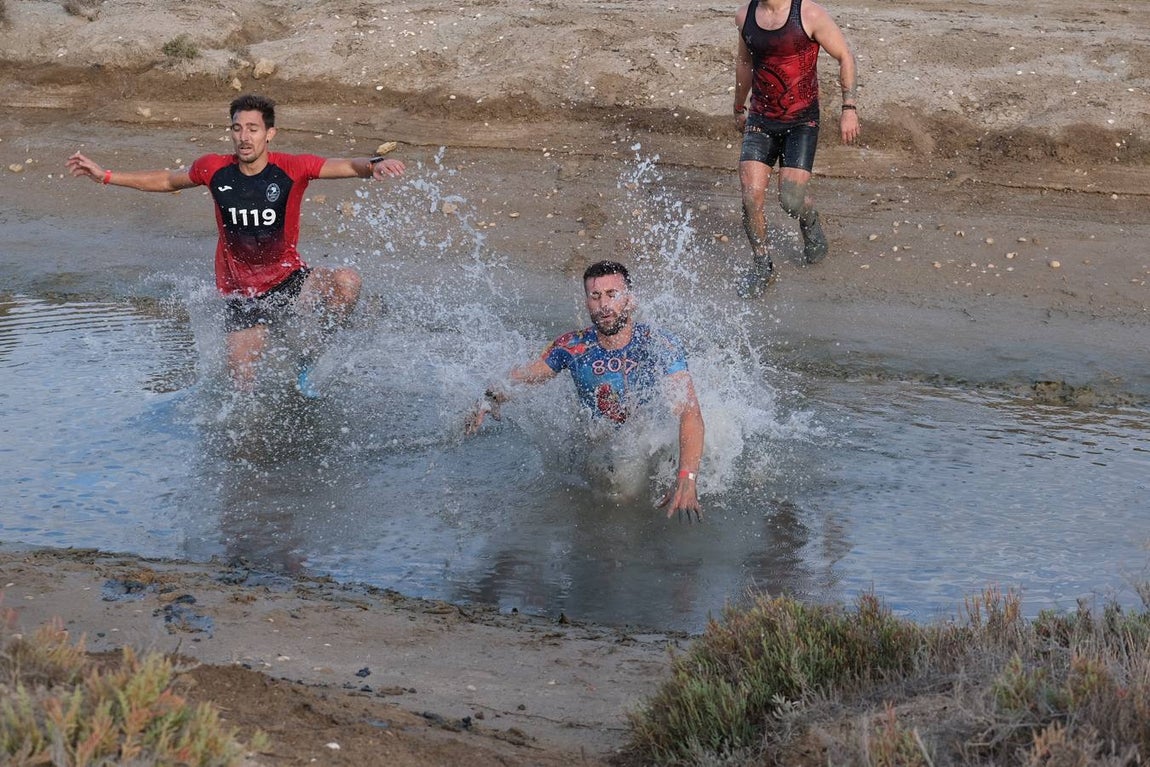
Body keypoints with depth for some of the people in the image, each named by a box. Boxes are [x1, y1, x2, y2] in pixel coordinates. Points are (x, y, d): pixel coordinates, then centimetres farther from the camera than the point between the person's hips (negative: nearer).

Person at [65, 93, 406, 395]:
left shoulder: (292, 168, -14)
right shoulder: (214, 169, -7)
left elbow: (349, 166, -21)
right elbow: (167, 181, 12)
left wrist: (374, 164, -45)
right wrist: (105, 175, 12)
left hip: (288, 280, -2)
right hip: (241, 293, 2)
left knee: (347, 280, -31)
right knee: (244, 389, -1)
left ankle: (308, 361, -10)